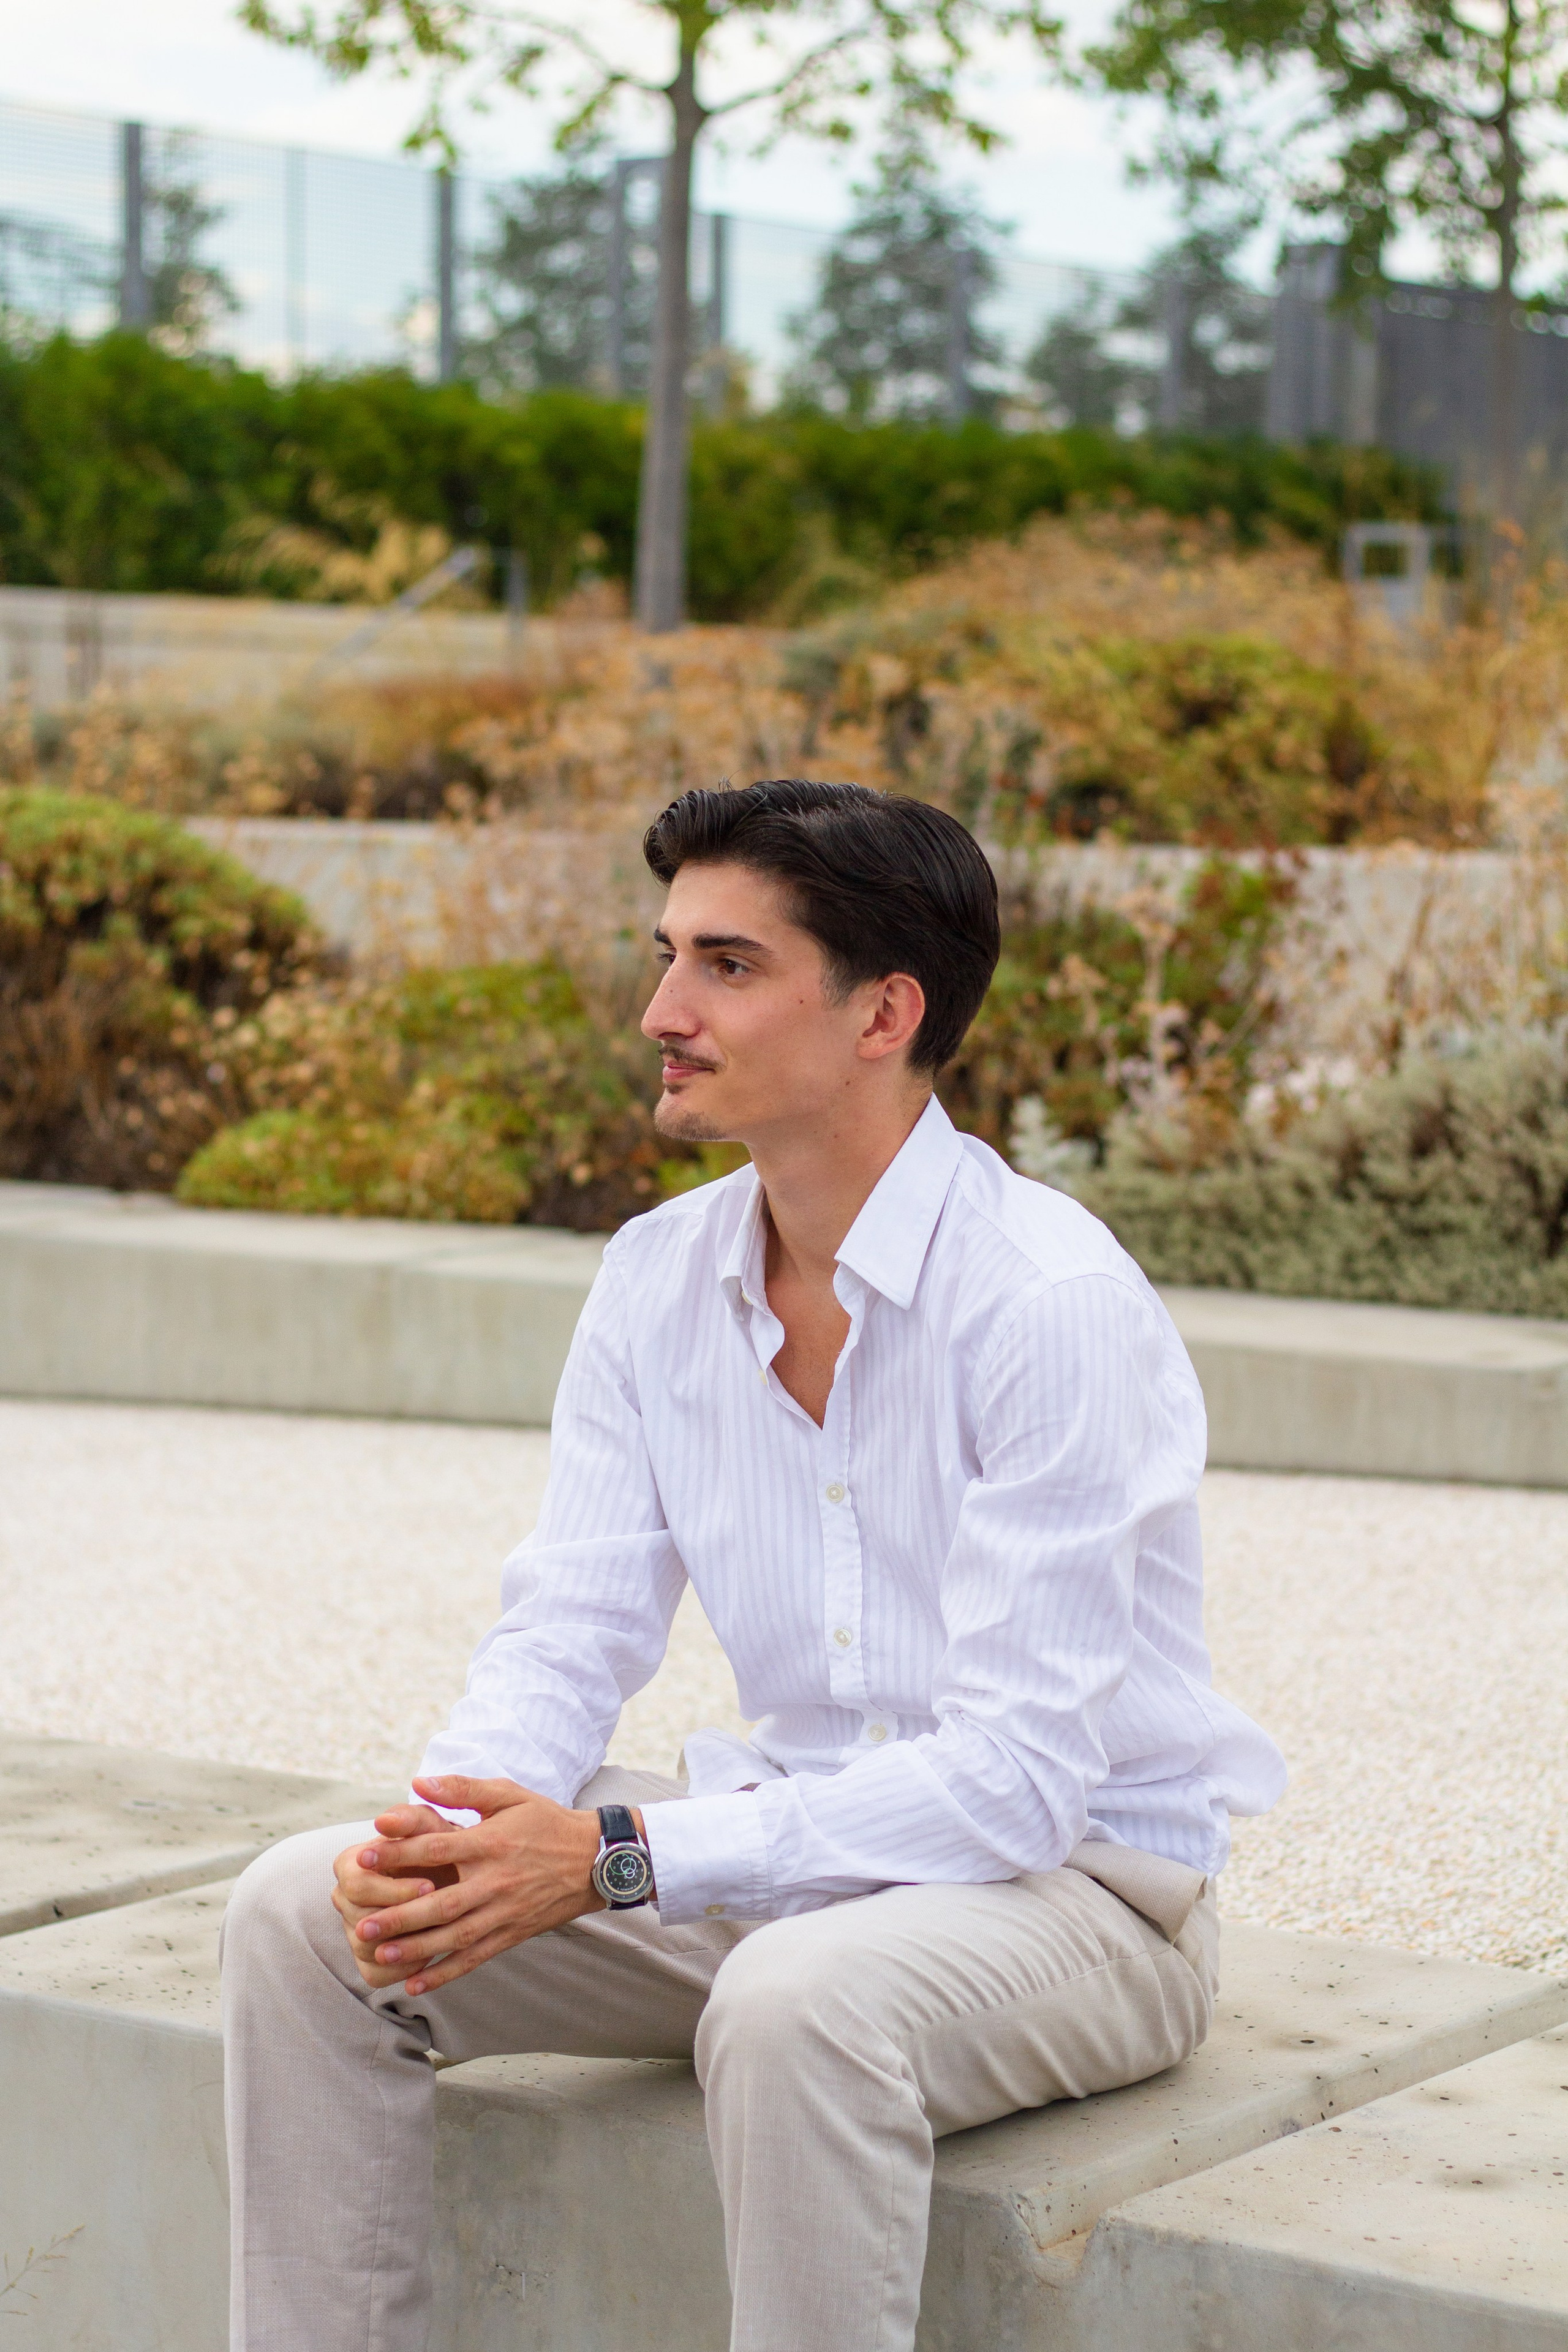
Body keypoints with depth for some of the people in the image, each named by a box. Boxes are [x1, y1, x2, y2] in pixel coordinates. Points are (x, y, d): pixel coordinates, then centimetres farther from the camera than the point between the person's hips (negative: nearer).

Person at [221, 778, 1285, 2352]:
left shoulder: (1053, 1303, -21)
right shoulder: (658, 1280, 2)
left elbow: (1018, 1776, -24)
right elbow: (569, 1629, 2)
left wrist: (618, 1856, -30)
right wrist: (451, 1831, -21)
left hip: (1081, 1882, -6)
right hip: (796, 1844, 7)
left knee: (798, 2003, -38)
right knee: (304, 1915, -7)